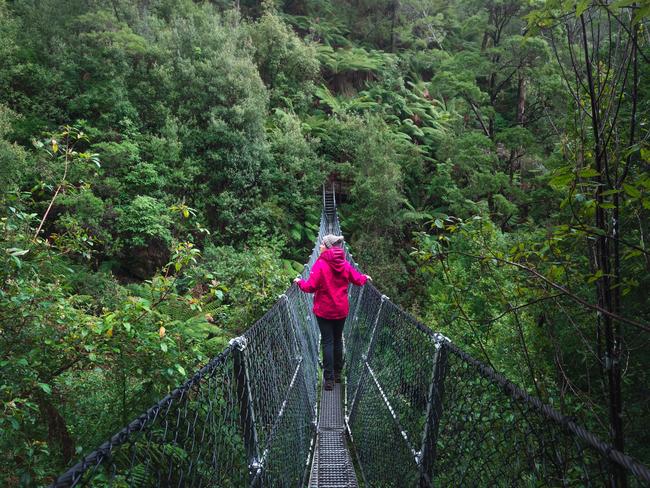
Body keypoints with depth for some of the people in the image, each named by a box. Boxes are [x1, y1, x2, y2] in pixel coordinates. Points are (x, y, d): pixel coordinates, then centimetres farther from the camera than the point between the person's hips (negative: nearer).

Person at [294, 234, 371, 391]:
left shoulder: (320, 264, -16)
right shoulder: (344, 264, -3)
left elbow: (311, 287, -19)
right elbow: (358, 280, 5)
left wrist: (299, 282, 1)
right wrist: (365, 277, 27)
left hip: (324, 310, -4)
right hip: (341, 309, 4)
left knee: (327, 342, 2)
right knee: (338, 340, 18)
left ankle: (329, 379, 2)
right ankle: (338, 374, 29)